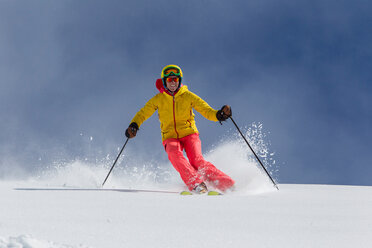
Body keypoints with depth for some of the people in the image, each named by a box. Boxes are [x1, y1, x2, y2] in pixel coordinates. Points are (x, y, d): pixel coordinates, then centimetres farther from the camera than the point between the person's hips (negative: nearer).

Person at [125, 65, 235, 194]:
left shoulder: (188, 96, 2)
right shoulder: (158, 99, 5)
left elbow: (207, 111, -1)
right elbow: (143, 113, 12)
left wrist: (220, 114, -22)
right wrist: (134, 125, -8)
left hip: (189, 133, -1)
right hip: (170, 137, 1)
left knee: (196, 160, -26)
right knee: (174, 154, -34)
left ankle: (226, 184, -22)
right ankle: (196, 184, -42)